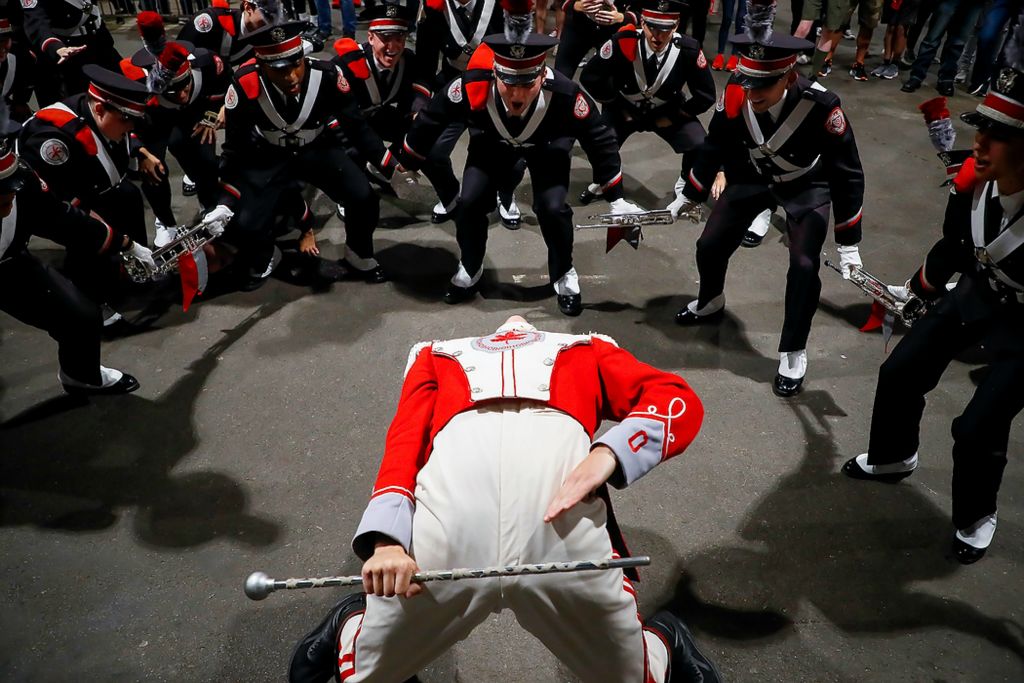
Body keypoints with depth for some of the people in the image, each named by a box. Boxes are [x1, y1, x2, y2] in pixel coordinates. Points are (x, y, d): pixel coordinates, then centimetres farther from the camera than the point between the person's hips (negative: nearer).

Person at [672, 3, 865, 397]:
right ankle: (710, 305, 38)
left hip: (807, 185, -3)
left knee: (804, 266, -15)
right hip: (753, 175, 4)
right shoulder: (734, 98, -27)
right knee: (710, 246, 5)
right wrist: (690, 197, 5)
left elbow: (847, 175, -24)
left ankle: (793, 355, 5)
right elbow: (714, 149, -6)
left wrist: (847, 243, -21)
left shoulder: (820, 108, -36)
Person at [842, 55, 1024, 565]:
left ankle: (975, 518, 25)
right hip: (975, 293, 6)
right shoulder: (972, 179, -19)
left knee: (978, 429, -5)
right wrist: (916, 292, 19)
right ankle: (892, 458, 40)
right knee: (900, 373, 11)